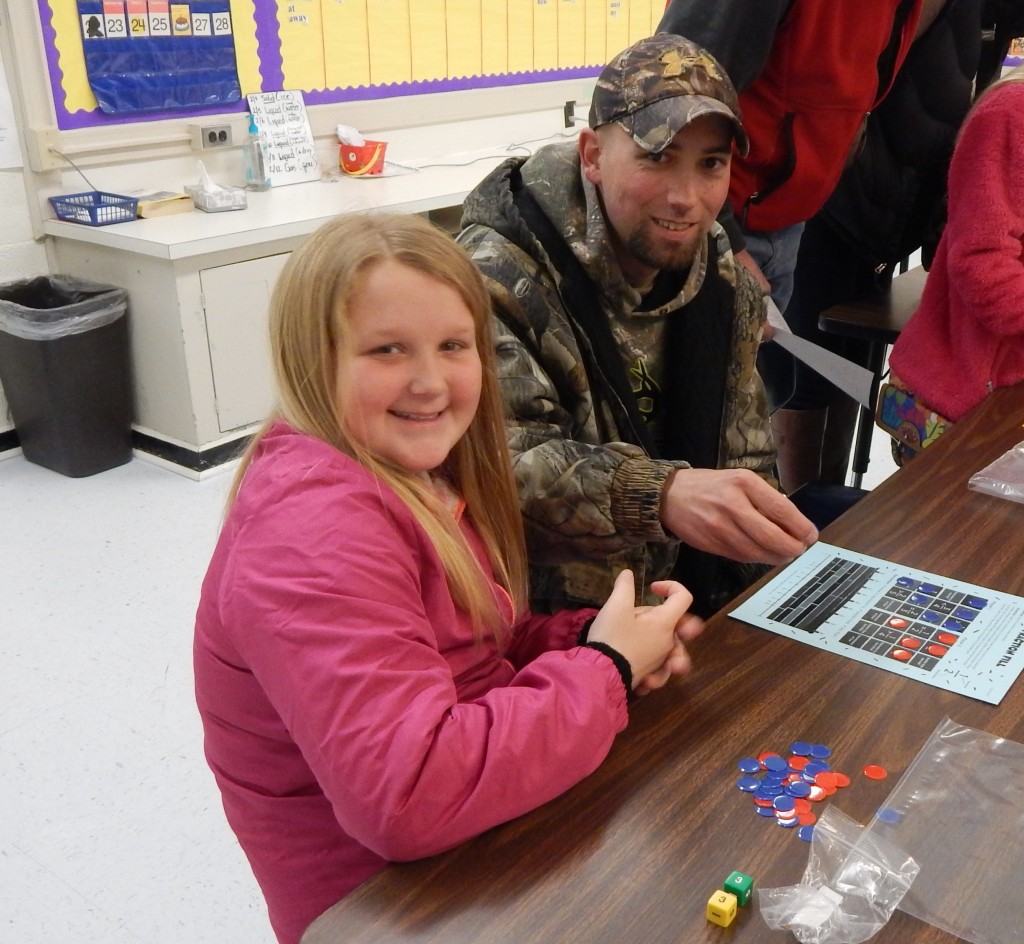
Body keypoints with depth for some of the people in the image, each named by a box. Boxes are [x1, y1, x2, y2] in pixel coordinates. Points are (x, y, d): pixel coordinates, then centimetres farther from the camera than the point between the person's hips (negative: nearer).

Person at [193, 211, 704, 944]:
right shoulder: (316, 525, -27)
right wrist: (605, 669, -23)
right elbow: (409, 798, -34)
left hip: (474, 833, 8)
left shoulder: (419, 475, 2)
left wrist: (590, 638, -11)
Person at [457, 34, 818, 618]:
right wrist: (658, 494, -48)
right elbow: (500, 466, -32)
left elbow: (745, 460, 10)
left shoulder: (728, 286, 4)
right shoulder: (499, 282, -18)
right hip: (544, 624, -6)